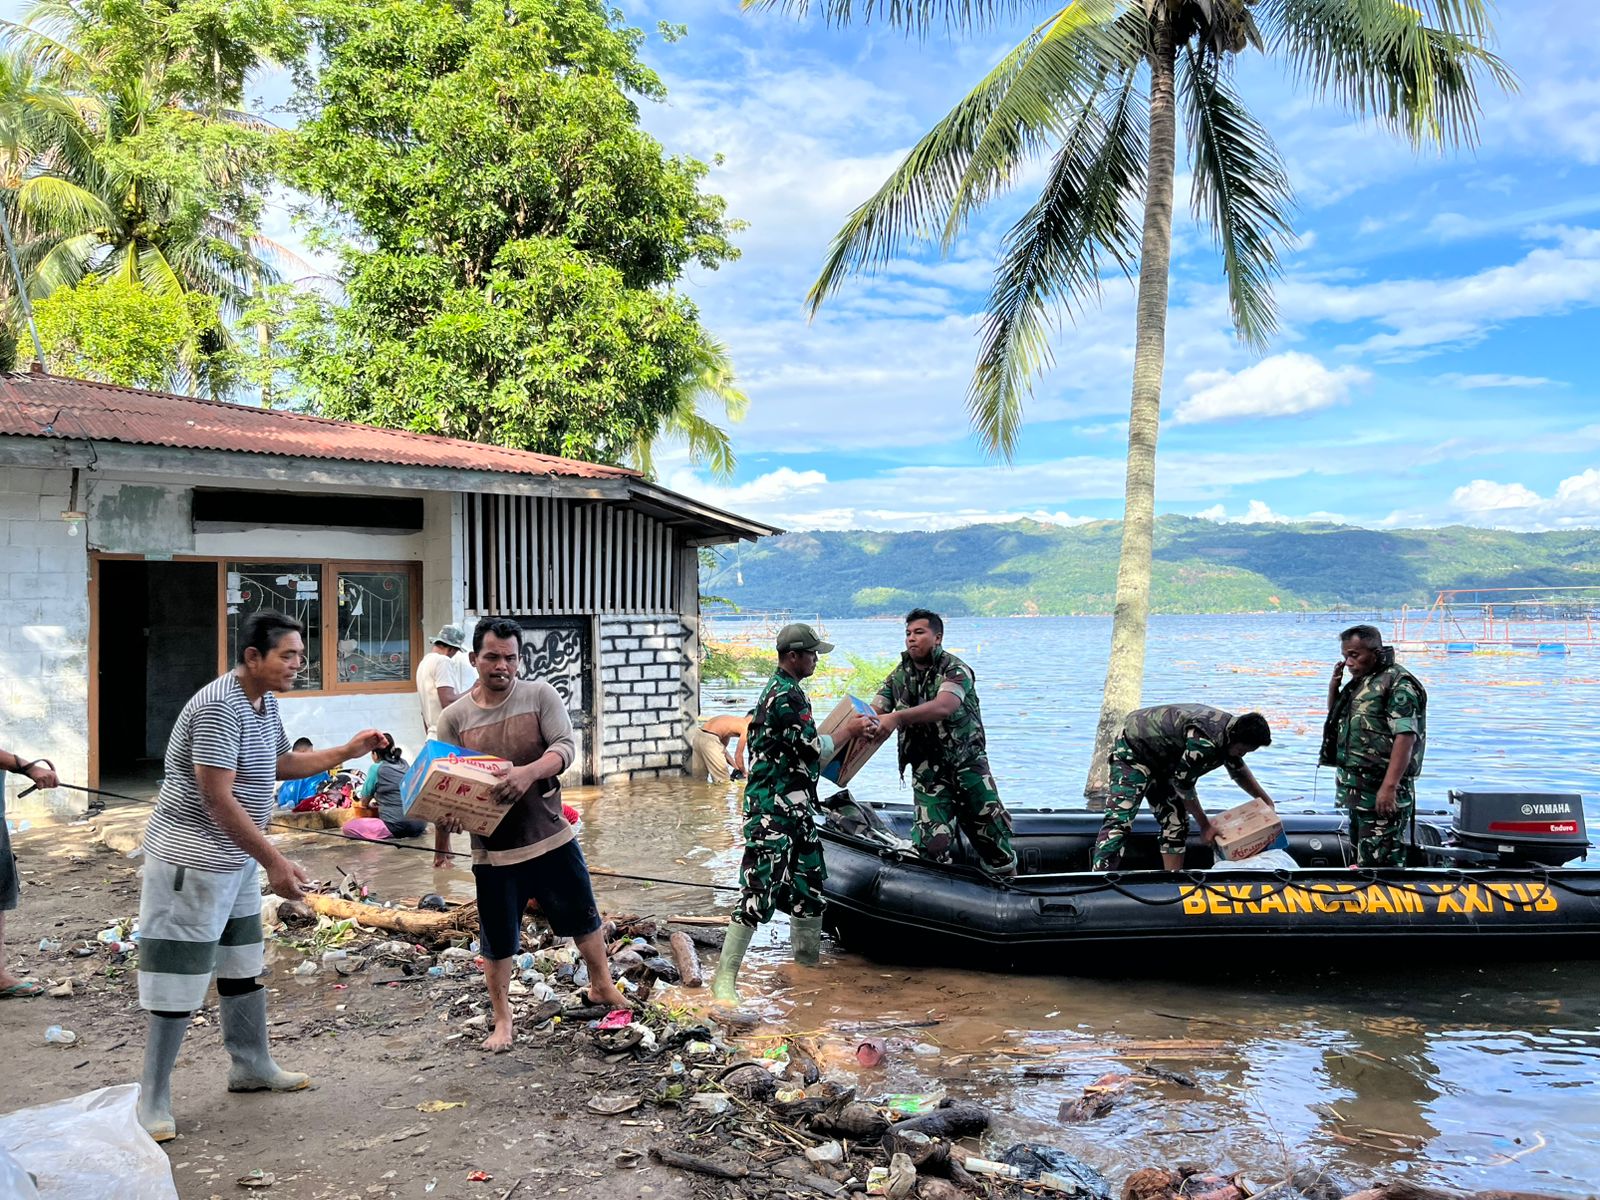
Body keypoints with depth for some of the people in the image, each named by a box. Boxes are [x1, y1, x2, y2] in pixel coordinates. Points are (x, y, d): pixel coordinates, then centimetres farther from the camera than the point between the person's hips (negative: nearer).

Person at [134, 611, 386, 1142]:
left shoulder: (266, 702, 6)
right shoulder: (219, 708, -24)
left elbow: (280, 763, 23)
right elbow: (218, 799, -28)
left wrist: (347, 751, 12)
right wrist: (275, 863, -27)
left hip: (238, 858, 10)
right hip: (192, 860, -10)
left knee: (242, 965, 18)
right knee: (181, 978, -3)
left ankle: (252, 1066, 32)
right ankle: (153, 1102, 7)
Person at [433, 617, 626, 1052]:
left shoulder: (541, 695, -5)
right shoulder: (454, 717, -4)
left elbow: (565, 747, -15)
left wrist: (529, 771, -35)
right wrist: (442, 835, -18)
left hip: (551, 837, 0)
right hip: (492, 849, 0)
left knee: (583, 917, 15)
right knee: (497, 939, 10)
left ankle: (602, 985, 39)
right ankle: (502, 1019, 28)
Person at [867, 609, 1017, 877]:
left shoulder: (955, 670, -12)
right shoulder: (899, 677, 6)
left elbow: (943, 707, -31)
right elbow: (873, 712, -4)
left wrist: (897, 717, -45)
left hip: (968, 766, -2)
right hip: (927, 772, 3)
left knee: (993, 833, 6)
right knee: (931, 843, -11)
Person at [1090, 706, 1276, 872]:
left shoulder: (1229, 733, -4)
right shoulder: (1204, 741, -35)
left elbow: (1239, 772, 18)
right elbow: (1182, 783, -24)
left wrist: (1265, 799, 16)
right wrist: (1204, 824, -13)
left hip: (1160, 760, 10)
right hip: (1132, 750, -10)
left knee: (1175, 821, 5)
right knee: (1119, 819, -20)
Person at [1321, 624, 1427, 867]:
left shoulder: (1398, 683, -12)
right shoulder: (1360, 682, 16)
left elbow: (1405, 737, -21)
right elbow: (1337, 719, 30)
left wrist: (1389, 787, -27)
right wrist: (1334, 685, 11)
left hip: (1381, 791, -10)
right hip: (1357, 788, 10)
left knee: (1379, 860, -10)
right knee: (1362, 854, 16)